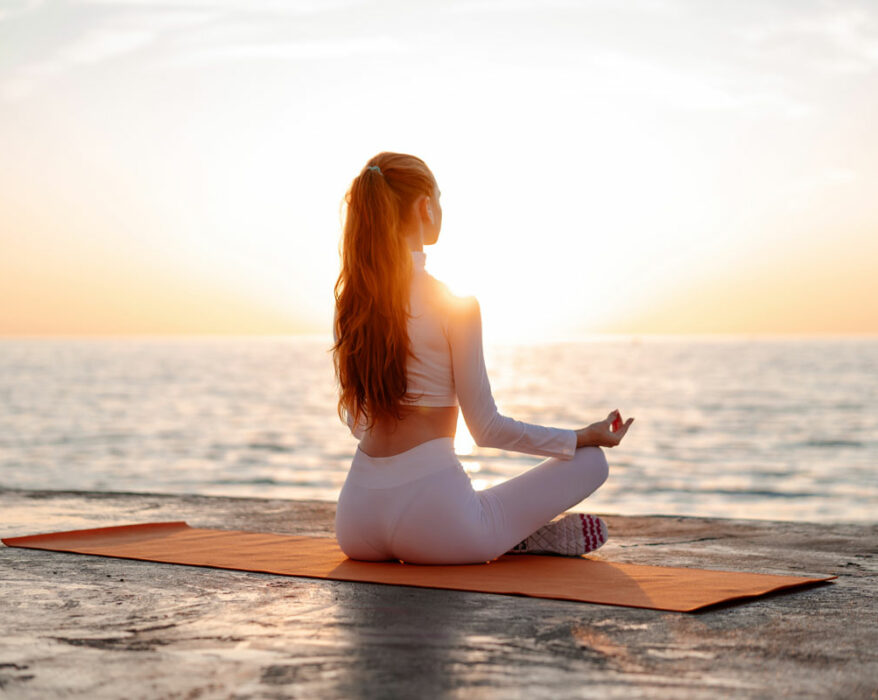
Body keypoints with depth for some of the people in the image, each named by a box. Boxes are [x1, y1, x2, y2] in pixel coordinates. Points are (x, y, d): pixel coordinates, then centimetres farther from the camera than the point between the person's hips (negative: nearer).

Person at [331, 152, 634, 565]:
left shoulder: (349, 301, 6)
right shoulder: (453, 305, -11)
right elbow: (486, 429, -7)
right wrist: (585, 437, 5)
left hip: (356, 527, 5)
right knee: (591, 461, 10)